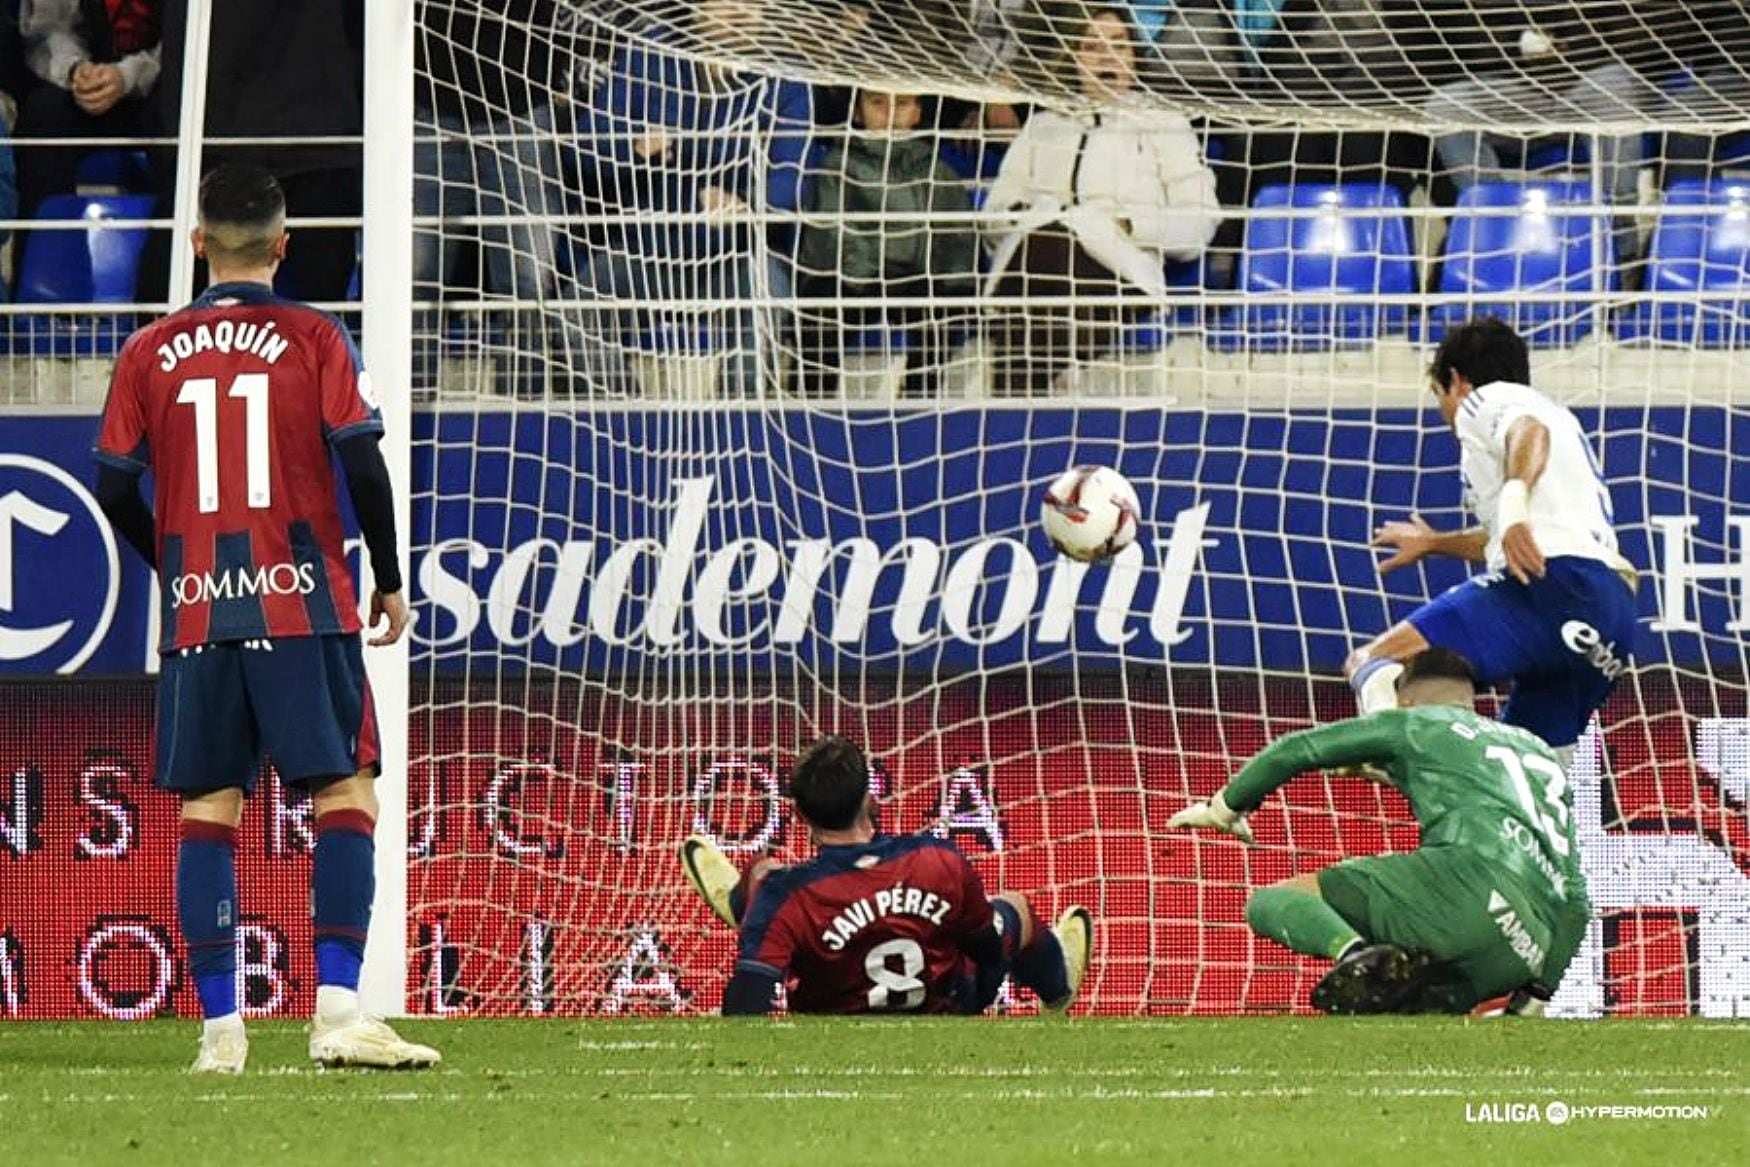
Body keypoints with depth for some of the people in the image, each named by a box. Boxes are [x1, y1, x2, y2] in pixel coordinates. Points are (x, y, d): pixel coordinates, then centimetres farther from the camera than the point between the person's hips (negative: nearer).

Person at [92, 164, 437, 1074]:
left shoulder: (150, 353, 5)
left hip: (197, 614, 3)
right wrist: (389, 581, 5)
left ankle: (219, 1025, 2)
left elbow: (114, 490, 6)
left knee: (207, 810, 6)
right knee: (345, 795, -1)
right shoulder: (312, 340, -2)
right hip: (302, 605, -3)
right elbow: (362, 466, -7)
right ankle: (338, 1009, -13)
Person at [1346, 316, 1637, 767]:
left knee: (1373, 666, -20)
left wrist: (1513, 502, -33)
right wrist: (1434, 543, 68)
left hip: (1553, 582, -9)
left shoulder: (1488, 398, 12)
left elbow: (1529, 431, -14)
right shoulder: (1559, 414, 39)